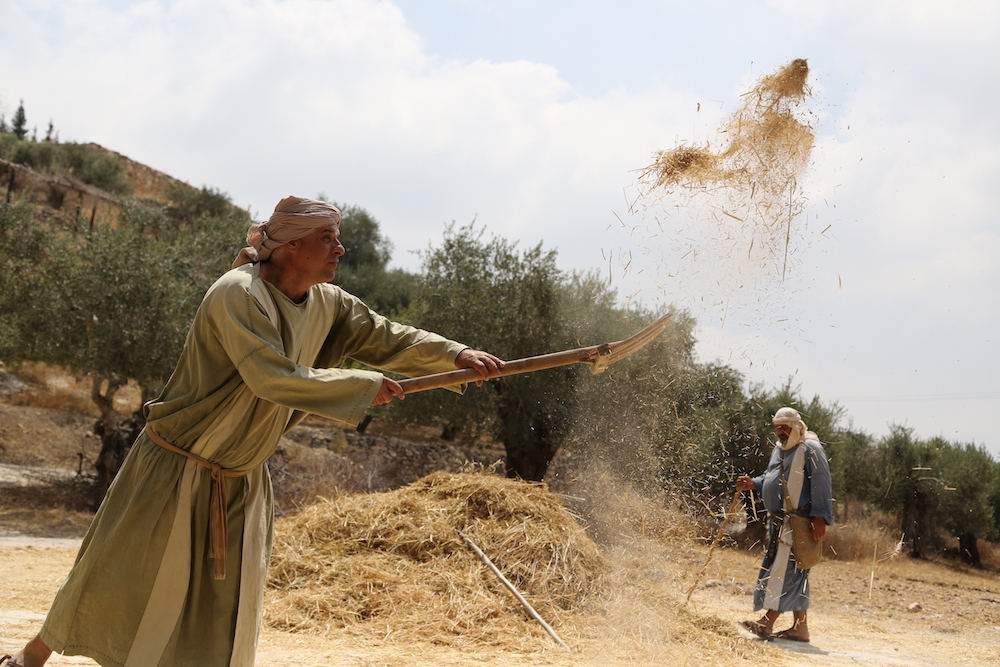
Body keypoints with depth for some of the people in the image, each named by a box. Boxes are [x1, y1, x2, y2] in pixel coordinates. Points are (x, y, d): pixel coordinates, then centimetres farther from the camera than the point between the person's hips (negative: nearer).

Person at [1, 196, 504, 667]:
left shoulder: (327, 304, -1)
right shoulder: (238, 294, -25)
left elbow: (385, 337, -2)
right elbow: (273, 377, -34)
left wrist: (456, 355, -17)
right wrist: (364, 386, -27)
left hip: (241, 483, 6)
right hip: (176, 467, -6)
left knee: (227, 602, 8)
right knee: (118, 574, 7)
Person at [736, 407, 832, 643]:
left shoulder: (810, 449, -9)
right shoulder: (780, 449, 19)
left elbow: (821, 484, -15)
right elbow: (770, 478, 27)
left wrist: (820, 517, -21)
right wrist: (753, 484, 7)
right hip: (779, 521, 10)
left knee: (785, 569, -11)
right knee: (794, 573, 11)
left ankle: (767, 623, -13)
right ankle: (800, 627, 16)